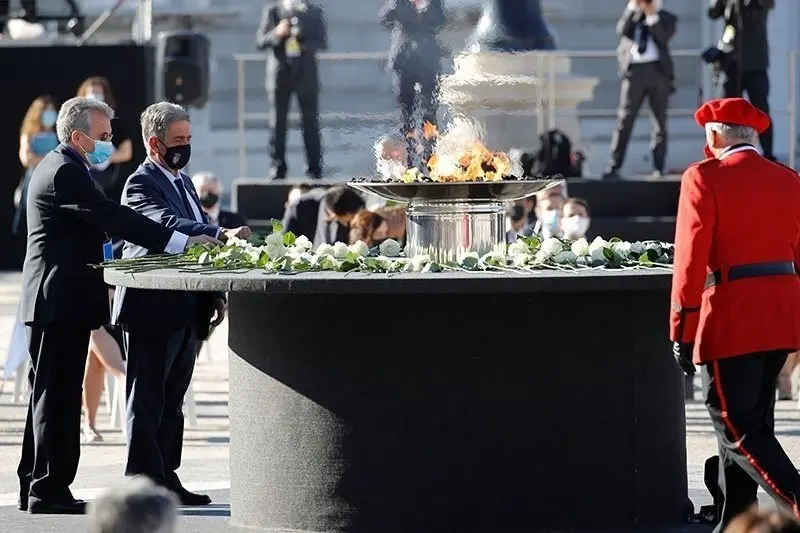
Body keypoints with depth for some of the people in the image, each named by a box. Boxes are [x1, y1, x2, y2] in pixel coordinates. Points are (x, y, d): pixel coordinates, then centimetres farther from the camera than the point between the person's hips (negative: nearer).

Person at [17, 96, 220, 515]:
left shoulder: (58, 167, 18)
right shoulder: (65, 172, -17)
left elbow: (104, 221, 21)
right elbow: (112, 218, -24)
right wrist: (180, 242, -26)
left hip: (57, 301, 11)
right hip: (62, 303, -11)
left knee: (50, 396, 14)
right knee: (56, 395, -8)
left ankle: (36, 488, 19)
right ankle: (49, 491, -6)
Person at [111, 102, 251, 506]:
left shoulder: (183, 182, 19)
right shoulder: (141, 184, -11)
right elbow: (168, 224, -29)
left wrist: (215, 294, 15)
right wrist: (223, 235, -41)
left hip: (187, 311, 9)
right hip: (153, 310, -9)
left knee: (171, 401, 12)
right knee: (147, 401, -5)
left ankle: (165, 480, 17)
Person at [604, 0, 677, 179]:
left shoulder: (667, 18, 11)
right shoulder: (631, 15, 15)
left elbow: (663, 37, -7)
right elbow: (622, 30, -5)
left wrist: (651, 14, -9)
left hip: (658, 70, 0)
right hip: (634, 70, 0)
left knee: (660, 121, 2)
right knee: (625, 119, -5)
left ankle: (658, 169, 6)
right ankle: (614, 167, -5)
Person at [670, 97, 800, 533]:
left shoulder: (704, 178, -6)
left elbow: (691, 259, -11)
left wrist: (682, 332, -9)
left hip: (732, 318, -7)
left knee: (737, 426, -3)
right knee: (752, 421, 15)